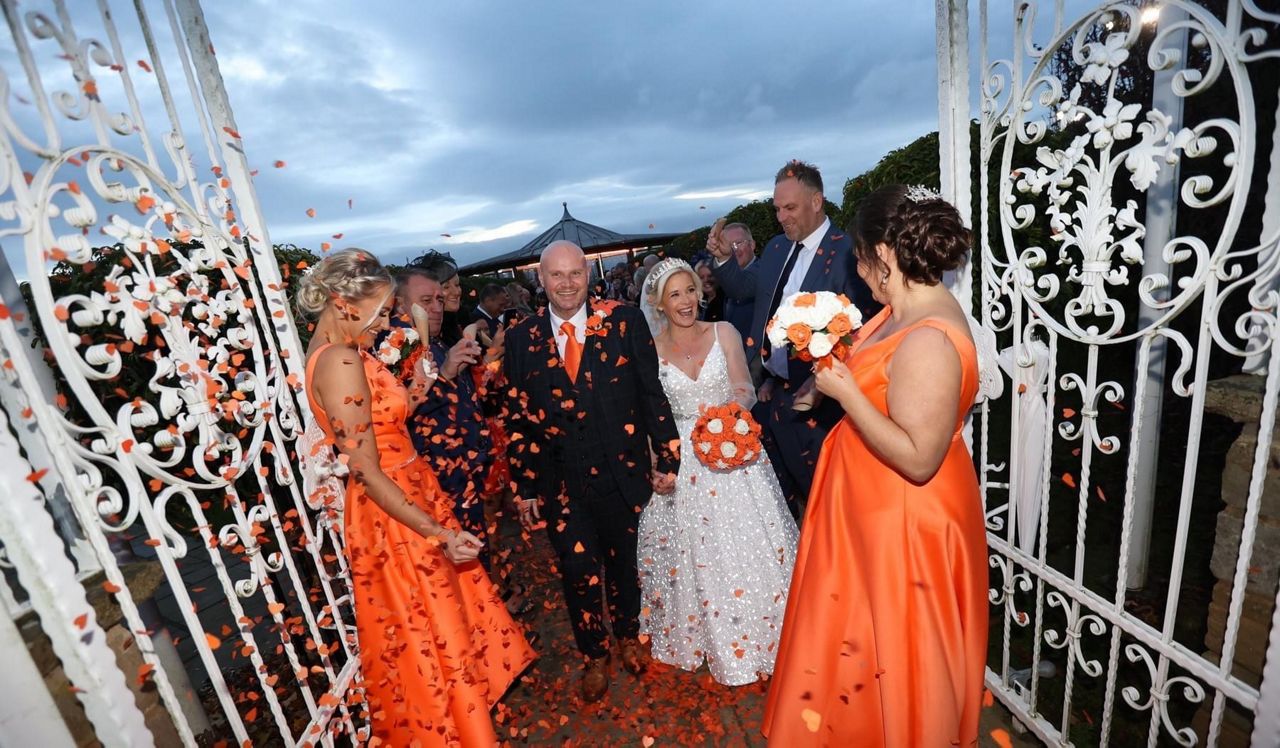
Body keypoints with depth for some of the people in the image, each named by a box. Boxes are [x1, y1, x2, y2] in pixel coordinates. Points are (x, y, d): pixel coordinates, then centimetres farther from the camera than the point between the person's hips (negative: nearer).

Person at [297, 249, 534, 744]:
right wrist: (437, 533, -23)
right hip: (394, 516, -10)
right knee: (431, 633, 10)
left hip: (407, 500, 10)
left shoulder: (333, 353, 7)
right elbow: (366, 472, -25)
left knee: (445, 614, 26)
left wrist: (407, 400, 3)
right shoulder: (341, 360, -23)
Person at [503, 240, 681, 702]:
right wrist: (525, 486, 4)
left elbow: (653, 392, -4)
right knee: (579, 569, 7)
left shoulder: (624, 321, -6)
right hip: (560, 480, 1)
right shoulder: (521, 338, -1)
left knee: (625, 561, 19)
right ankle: (595, 655, 38)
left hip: (624, 470, 0)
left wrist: (667, 459, -6)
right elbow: (519, 417, 2)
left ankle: (628, 636, 49)